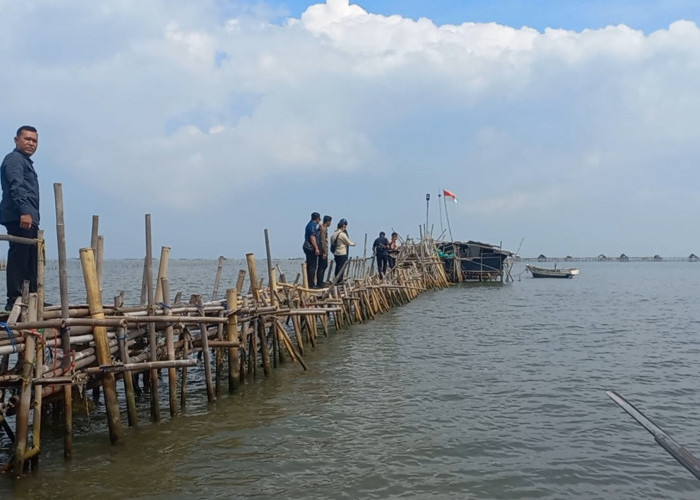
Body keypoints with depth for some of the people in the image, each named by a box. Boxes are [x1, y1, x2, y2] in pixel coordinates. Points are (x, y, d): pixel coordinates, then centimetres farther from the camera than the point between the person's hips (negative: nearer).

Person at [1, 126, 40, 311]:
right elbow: (16, 187, -18)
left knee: (32, 261, 11)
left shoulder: (26, 162, 27)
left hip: (29, 219, 10)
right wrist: (24, 212, -28)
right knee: (18, 258, -11)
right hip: (19, 218, -10)